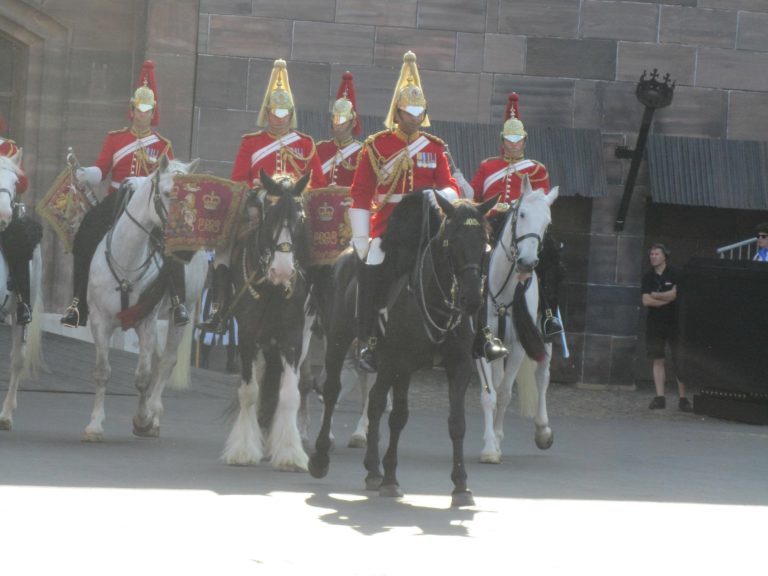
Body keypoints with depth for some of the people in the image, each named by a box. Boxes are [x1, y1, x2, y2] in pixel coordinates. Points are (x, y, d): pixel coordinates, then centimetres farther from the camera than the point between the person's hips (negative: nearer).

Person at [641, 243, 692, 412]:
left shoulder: (674, 274, -3)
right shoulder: (648, 277, 6)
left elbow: (675, 294, -14)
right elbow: (646, 301, -3)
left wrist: (655, 296, -5)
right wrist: (666, 299, -10)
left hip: (674, 323, -3)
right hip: (655, 323, 3)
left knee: (679, 361, -4)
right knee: (658, 360, 2)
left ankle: (682, 398, -2)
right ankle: (659, 397, 4)